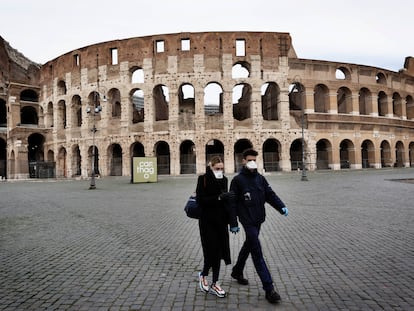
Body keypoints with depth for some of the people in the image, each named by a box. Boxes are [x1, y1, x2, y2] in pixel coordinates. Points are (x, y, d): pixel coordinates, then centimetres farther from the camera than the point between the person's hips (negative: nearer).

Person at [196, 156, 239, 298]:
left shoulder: (224, 180, 4)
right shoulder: (203, 179, -10)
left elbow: (226, 201, 9)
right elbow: (200, 200, -16)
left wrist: (232, 222, 5)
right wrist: (218, 197, -26)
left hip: (221, 221, 5)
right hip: (207, 221, -5)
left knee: (219, 251, 8)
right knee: (212, 251, -5)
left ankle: (214, 284, 20)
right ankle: (203, 275, 25)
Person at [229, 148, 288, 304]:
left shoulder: (260, 178, 8)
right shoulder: (238, 180, -8)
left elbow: (270, 194, 5)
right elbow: (232, 202, -7)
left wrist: (281, 206, -12)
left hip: (258, 220, 7)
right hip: (247, 221, -7)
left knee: (248, 246, 21)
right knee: (257, 252, -8)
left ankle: (237, 272, 43)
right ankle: (269, 289, -6)